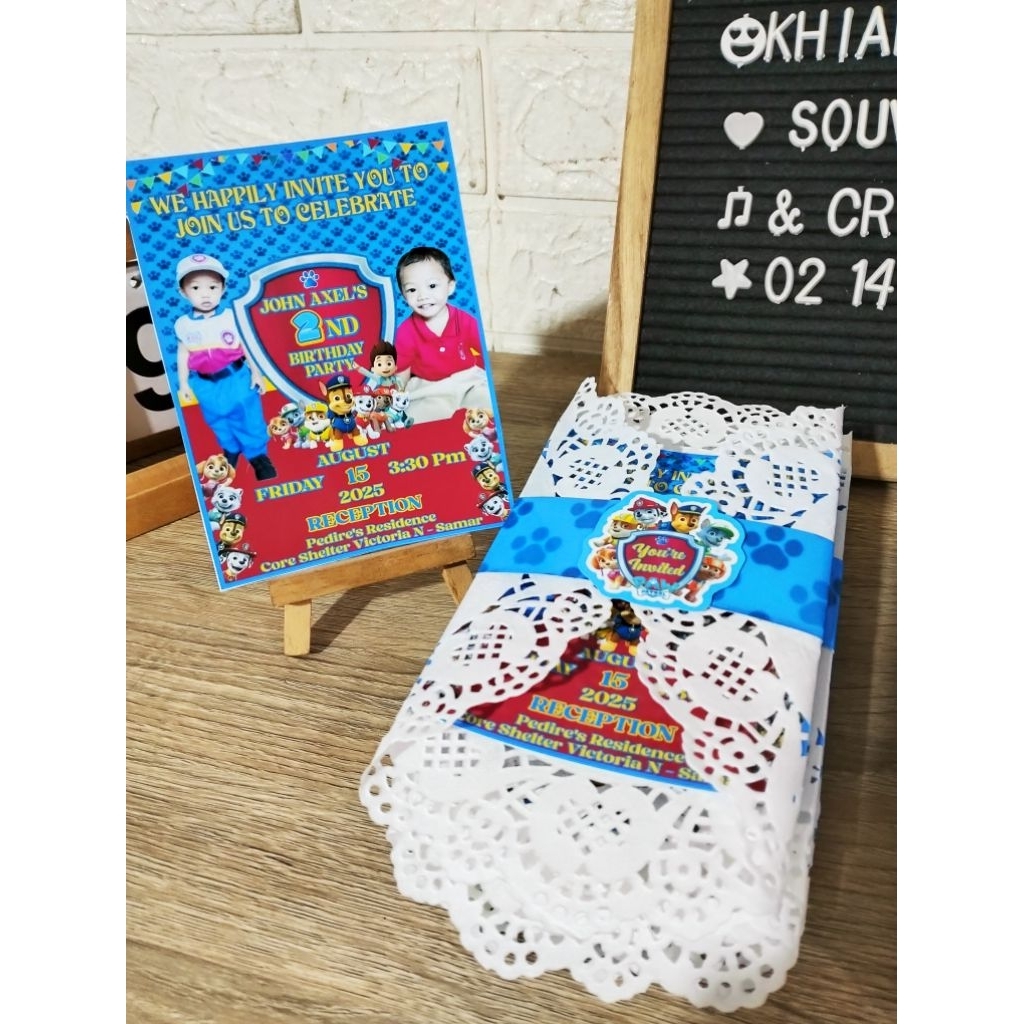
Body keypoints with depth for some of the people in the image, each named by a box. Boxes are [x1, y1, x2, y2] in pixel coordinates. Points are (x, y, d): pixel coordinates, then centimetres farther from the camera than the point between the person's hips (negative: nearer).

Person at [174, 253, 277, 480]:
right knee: (218, 420, 19)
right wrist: (183, 383, 7)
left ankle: (258, 455, 20)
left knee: (248, 417, 3)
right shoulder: (183, 324, -6)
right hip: (205, 384, 2)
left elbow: (246, 345, -2)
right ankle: (230, 451, 41)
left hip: (237, 377, -2)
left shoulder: (232, 316, -10)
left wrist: (256, 372, 0)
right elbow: (183, 354, 4)